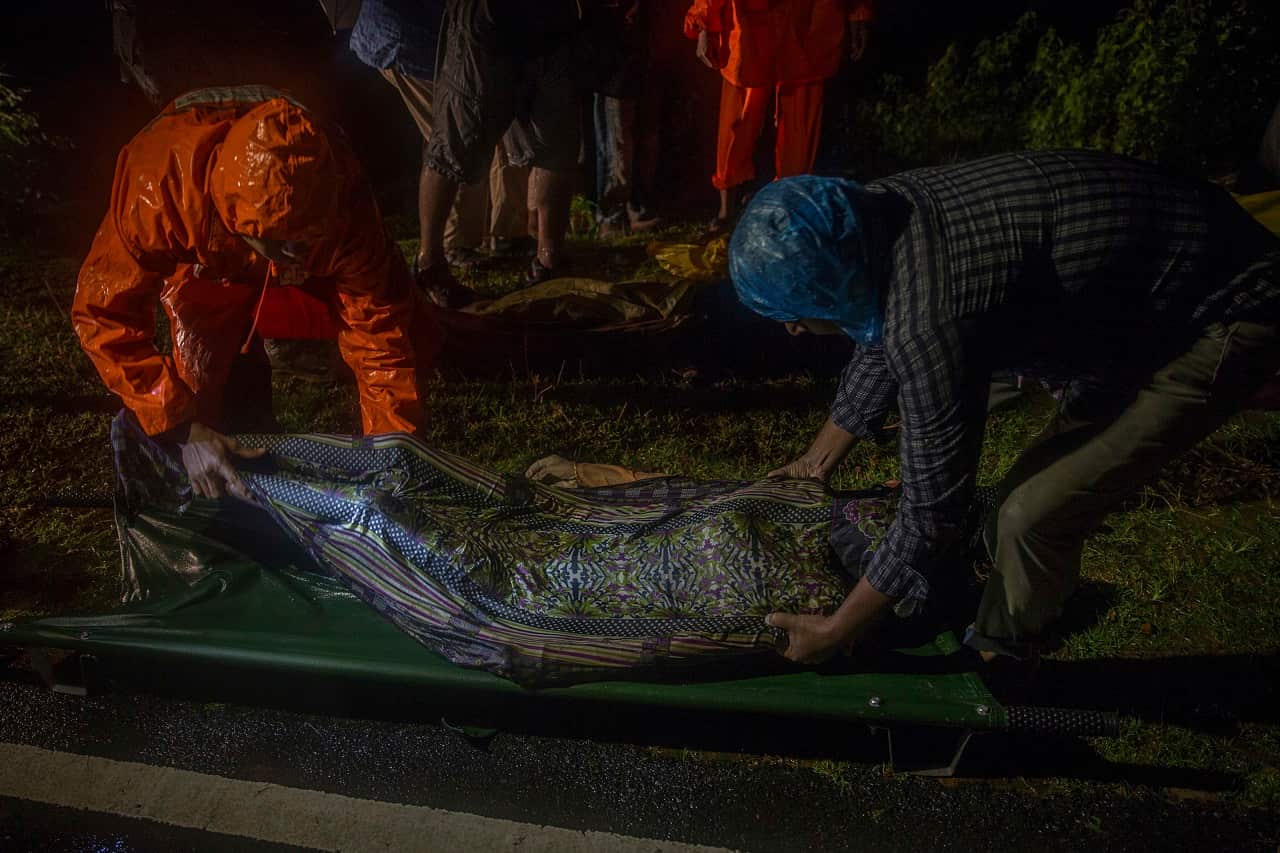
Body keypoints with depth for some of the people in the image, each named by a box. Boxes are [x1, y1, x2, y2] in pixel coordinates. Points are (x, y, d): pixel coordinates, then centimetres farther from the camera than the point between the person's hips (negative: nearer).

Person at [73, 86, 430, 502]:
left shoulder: (341, 206, -40)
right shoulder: (159, 187, -43)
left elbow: (379, 332, -33)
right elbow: (104, 313, -32)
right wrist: (184, 429, -40)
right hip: (203, 265, -1)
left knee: (410, 338, -13)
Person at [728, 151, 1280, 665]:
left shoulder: (924, 316, -36)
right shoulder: (872, 218, -9)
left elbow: (932, 509, -26)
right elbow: (879, 351, 10)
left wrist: (836, 632, -13)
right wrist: (816, 463, 19)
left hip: (1219, 322, -9)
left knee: (1035, 514, -10)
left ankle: (999, 661, 17)